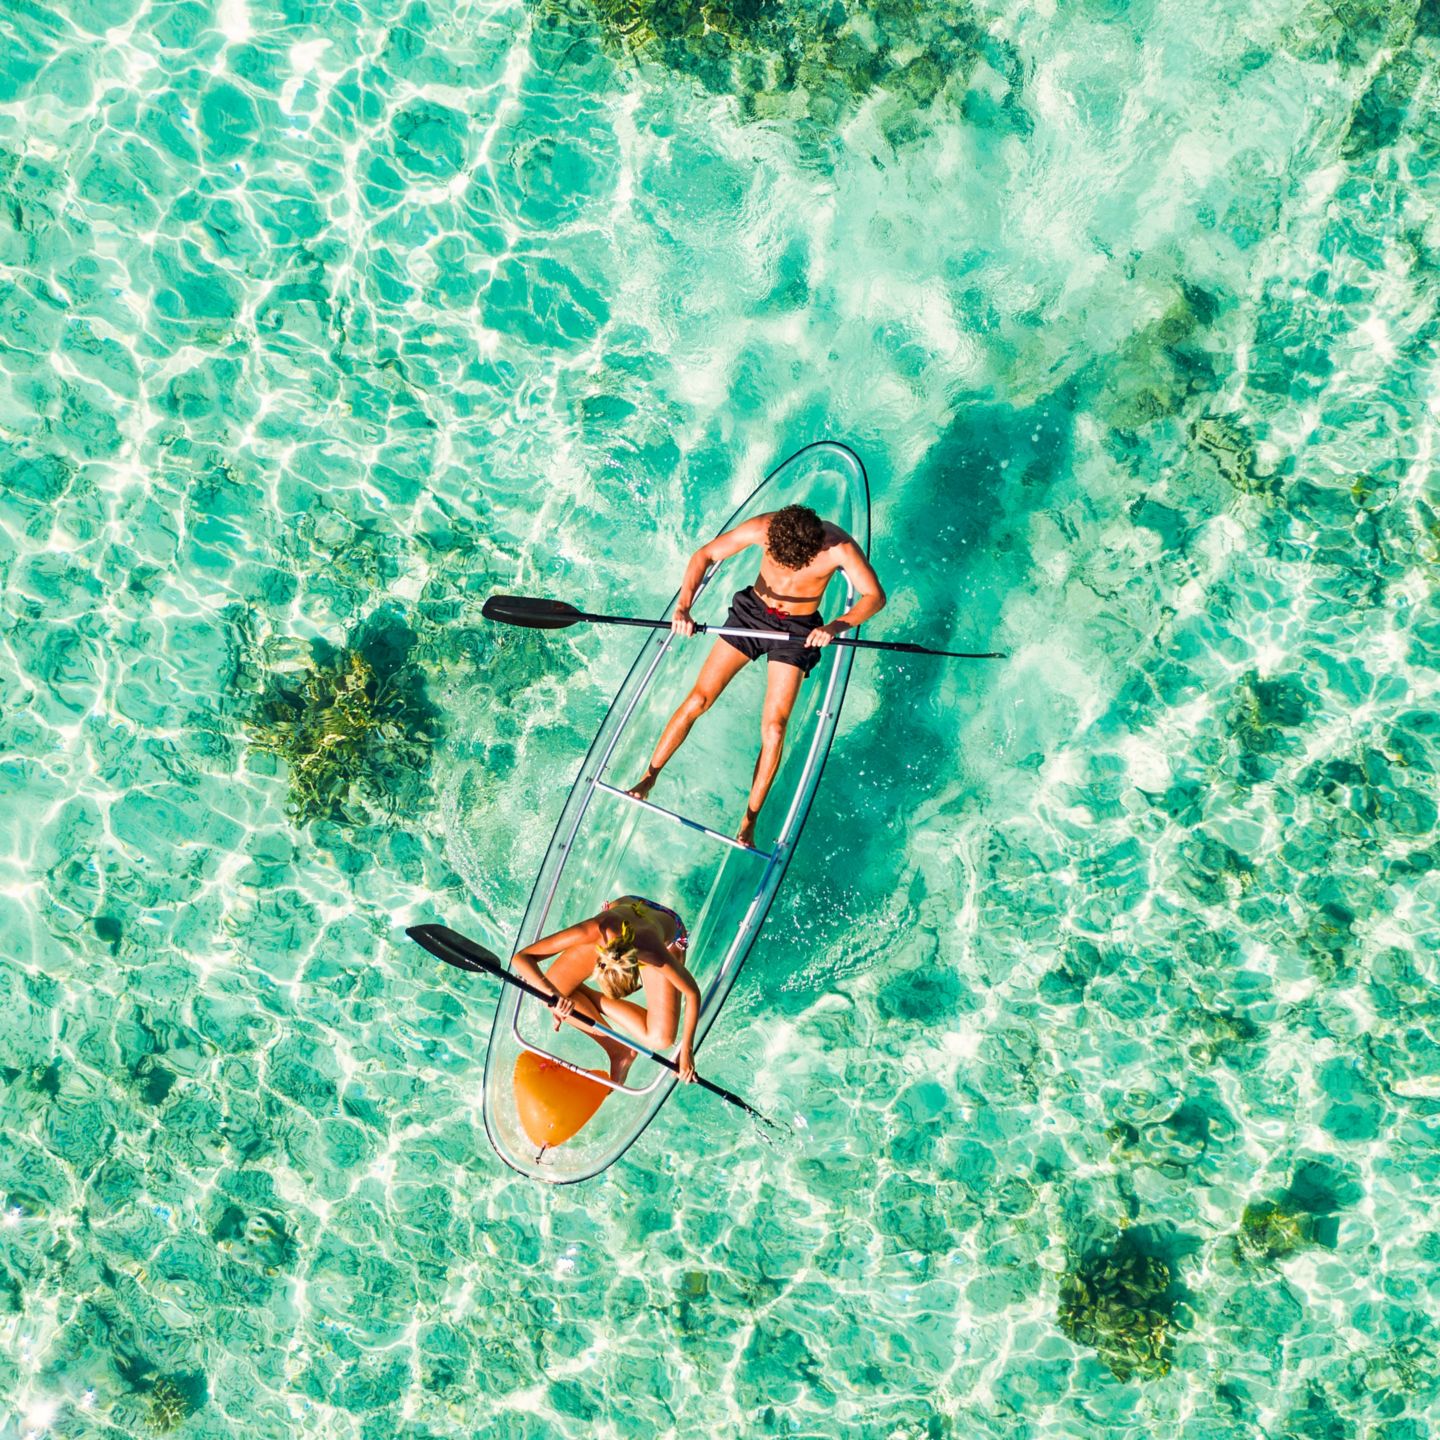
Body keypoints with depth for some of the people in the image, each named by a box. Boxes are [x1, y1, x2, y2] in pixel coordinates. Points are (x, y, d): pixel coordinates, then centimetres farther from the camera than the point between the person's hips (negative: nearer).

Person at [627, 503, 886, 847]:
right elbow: (704, 555, -17)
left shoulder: (839, 547, -28)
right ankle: (649, 776, 14)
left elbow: (875, 596, -22)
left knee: (773, 728, -10)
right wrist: (683, 606, -32)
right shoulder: (764, 528, -24)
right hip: (752, 612, 1)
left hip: (798, 632, -1)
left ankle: (750, 818, 5)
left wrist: (837, 626, -39)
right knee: (698, 699, -3)